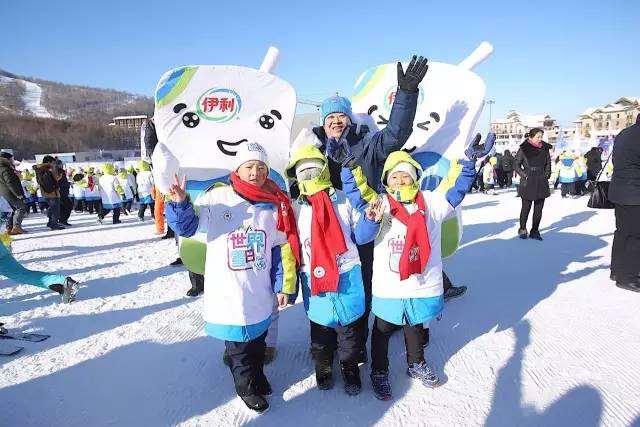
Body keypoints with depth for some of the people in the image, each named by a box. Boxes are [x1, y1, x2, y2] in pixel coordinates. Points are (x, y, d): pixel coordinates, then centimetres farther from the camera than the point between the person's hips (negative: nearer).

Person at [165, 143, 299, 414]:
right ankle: (246, 387, 36)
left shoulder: (275, 205, -3)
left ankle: (258, 376, 47)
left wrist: (285, 285, 3)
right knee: (238, 344, 13)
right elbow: (187, 226, -7)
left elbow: (283, 248, 2)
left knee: (257, 339, 23)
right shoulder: (217, 199, -11)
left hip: (260, 295, 3)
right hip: (228, 293, -3)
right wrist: (180, 203, -27)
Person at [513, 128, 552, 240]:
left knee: (539, 208, 6)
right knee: (526, 207, 2)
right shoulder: (524, 148, -6)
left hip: (541, 183, 4)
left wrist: (547, 174, 5)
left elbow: (548, 163, 17)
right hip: (528, 183, -4)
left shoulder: (545, 148, 6)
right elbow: (516, 165, -2)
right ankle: (522, 230, 19)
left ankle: (534, 231, 16)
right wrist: (524, 175, -10)